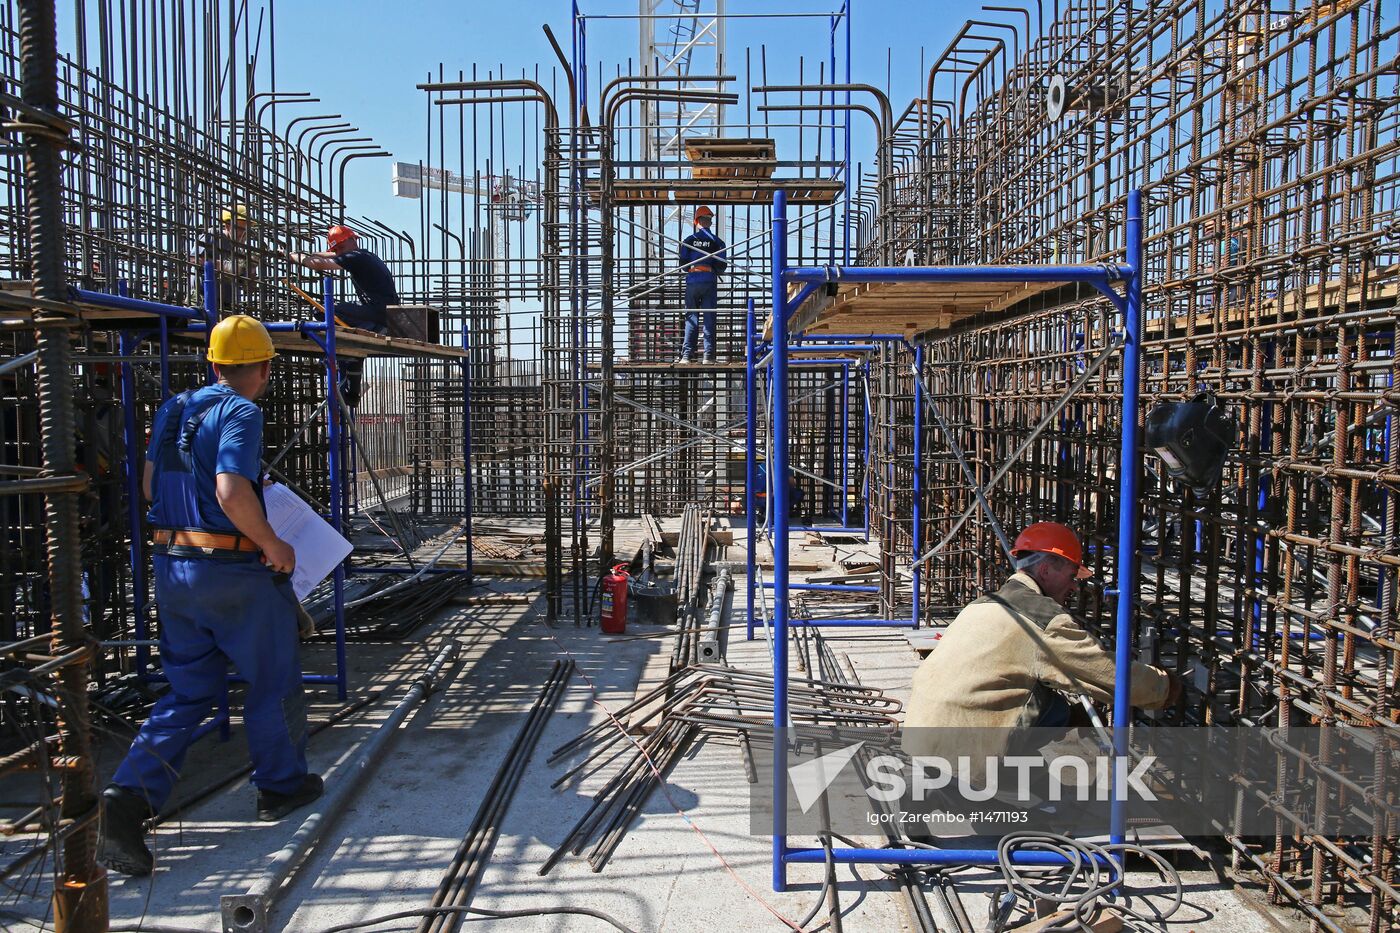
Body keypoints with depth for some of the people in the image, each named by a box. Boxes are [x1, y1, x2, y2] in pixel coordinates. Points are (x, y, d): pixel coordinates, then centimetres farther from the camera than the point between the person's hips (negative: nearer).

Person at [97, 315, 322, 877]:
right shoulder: (241, 413, -15)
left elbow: (150, 487, 17)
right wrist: (273, 544, -15)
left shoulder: (172, 409, 10)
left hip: (172, 566, 7)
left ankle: (130, 795, 2)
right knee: (273, 680, 13)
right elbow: (232, 492, -27)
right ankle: (281, 785, 27)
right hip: (236, 572, -7)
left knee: (188, 690, 16)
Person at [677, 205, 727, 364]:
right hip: (710, 282, 0)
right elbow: (722, 266, 2)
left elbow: (682, 265, 1)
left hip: (692, 282, 0)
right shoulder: (717, 241, 5)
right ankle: (708, 355, -2)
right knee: (709, 319, 3)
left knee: (691, 318, 3)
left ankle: (687, 355, -5)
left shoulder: (688, 241, 4)